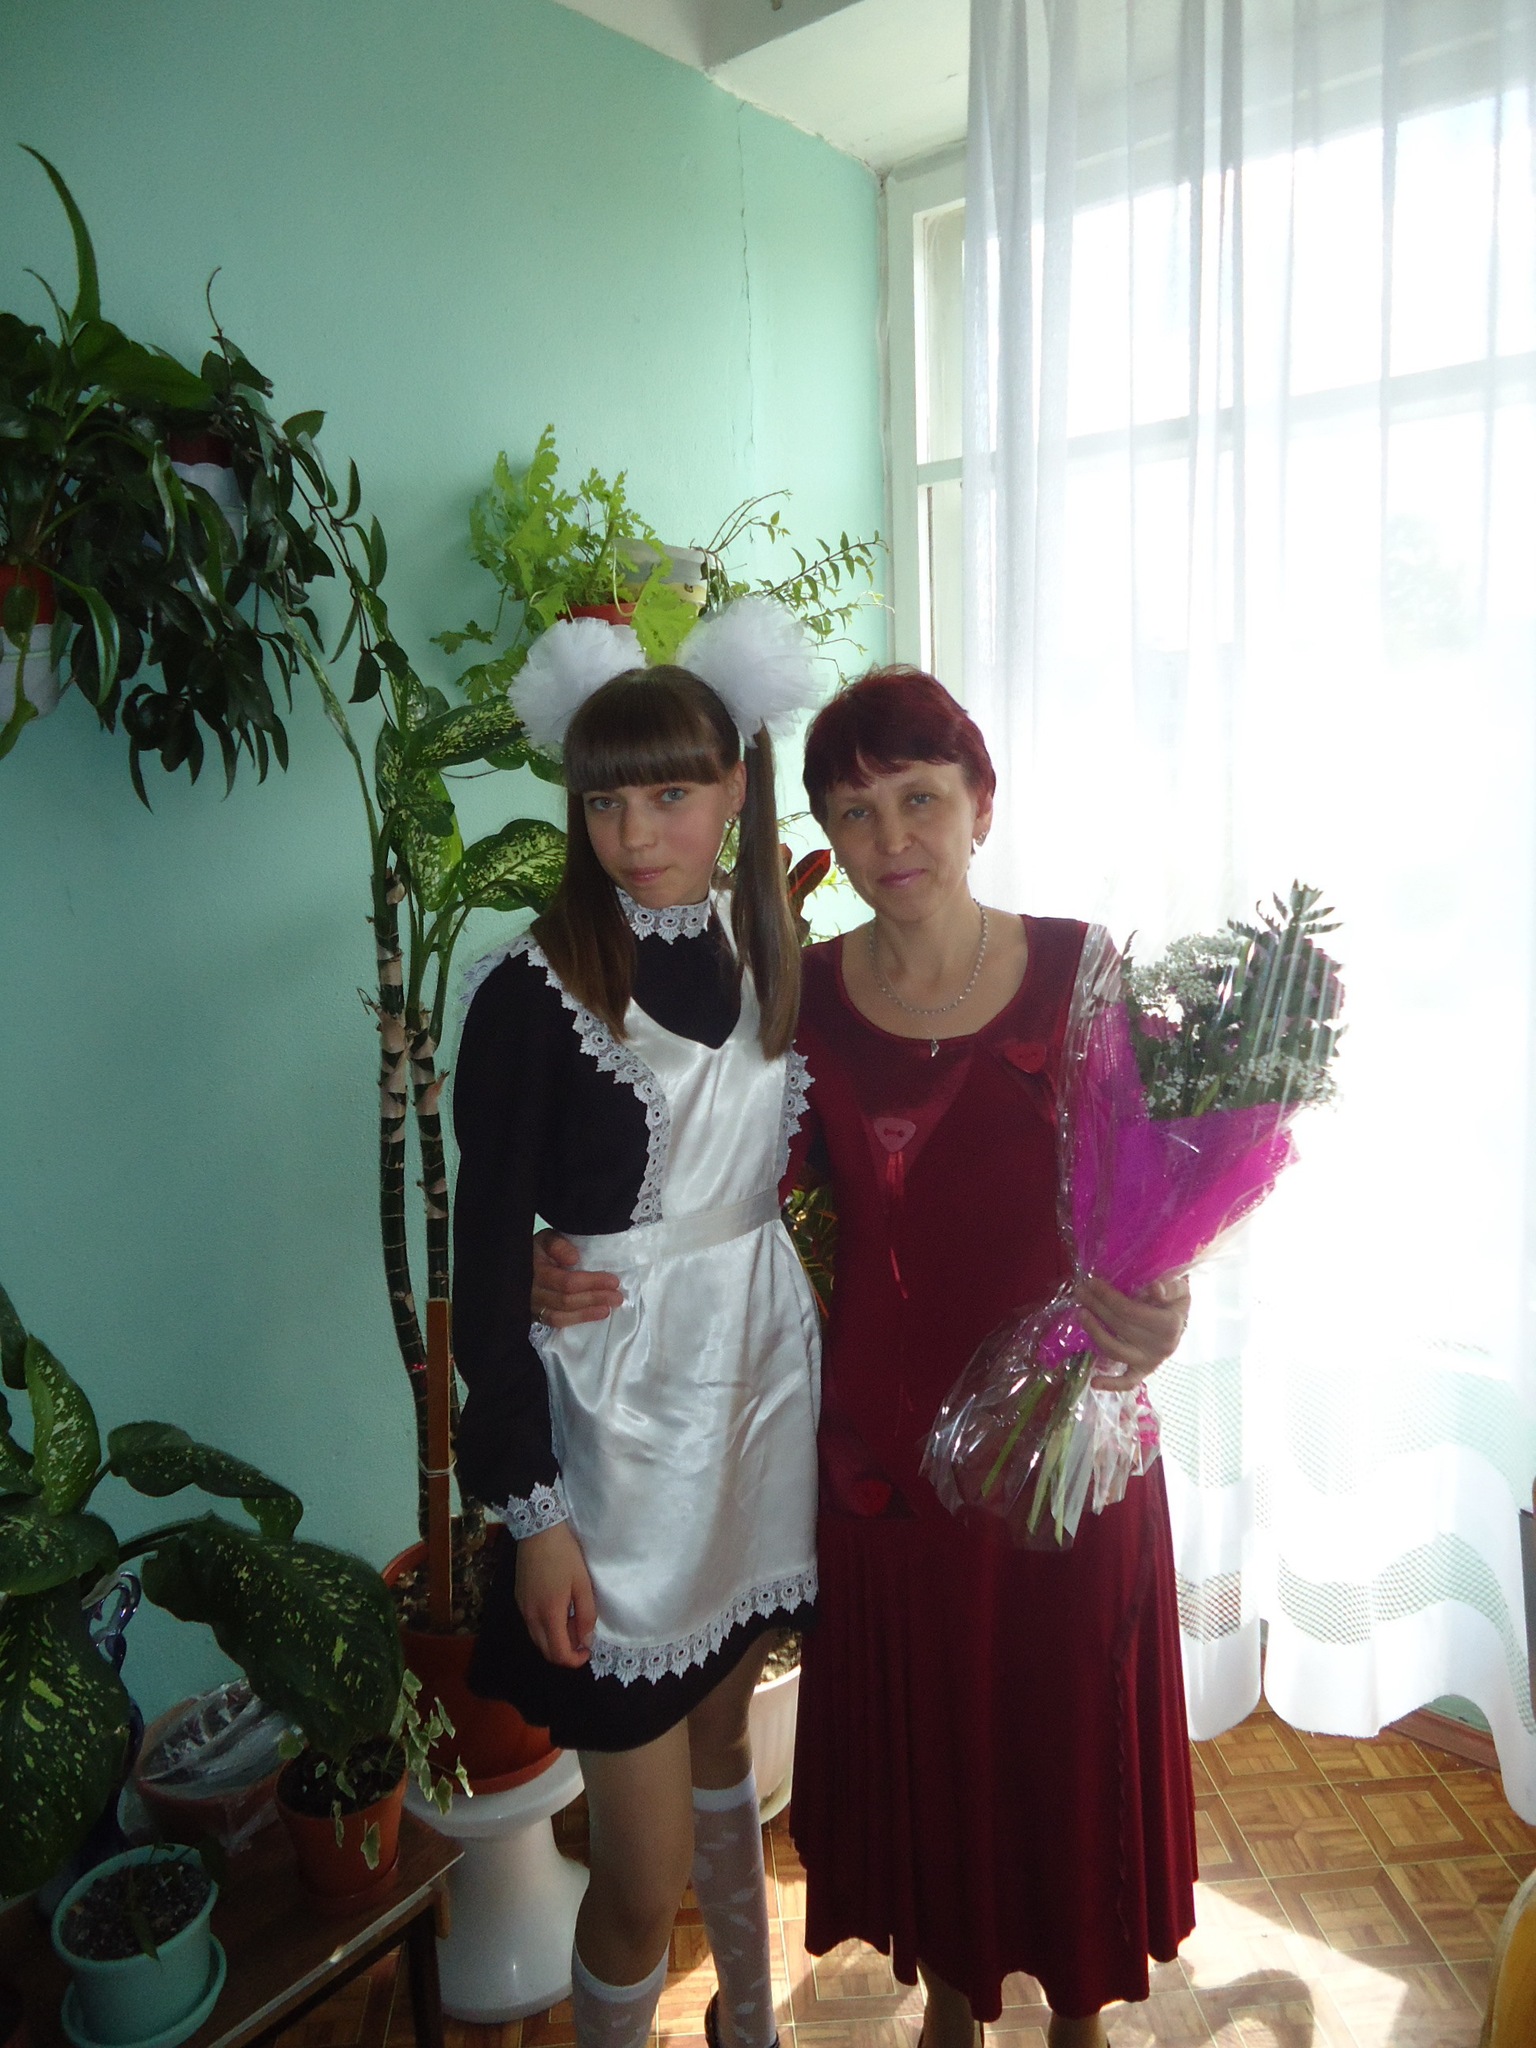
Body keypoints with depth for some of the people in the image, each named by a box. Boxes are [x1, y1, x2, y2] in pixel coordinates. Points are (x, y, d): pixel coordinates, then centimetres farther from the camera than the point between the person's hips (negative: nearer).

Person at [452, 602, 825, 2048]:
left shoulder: (770, 956, 2)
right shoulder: (534, 988, -15)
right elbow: (487, 1261, -13)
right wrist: (530, 1509, -12)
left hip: (766, 1380, 5)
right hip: (621, 1419, -5)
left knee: (723, 1734, 27)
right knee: (644, 1875, 3)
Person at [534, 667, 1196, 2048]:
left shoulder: (1080, 973, -10)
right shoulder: (805, 996, -7)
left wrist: (1157, 1306, -29)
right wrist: (582, 1271, -14)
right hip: (884, 1433, 1)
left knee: (1070, 1730, 18)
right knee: (916, 1738, 20)